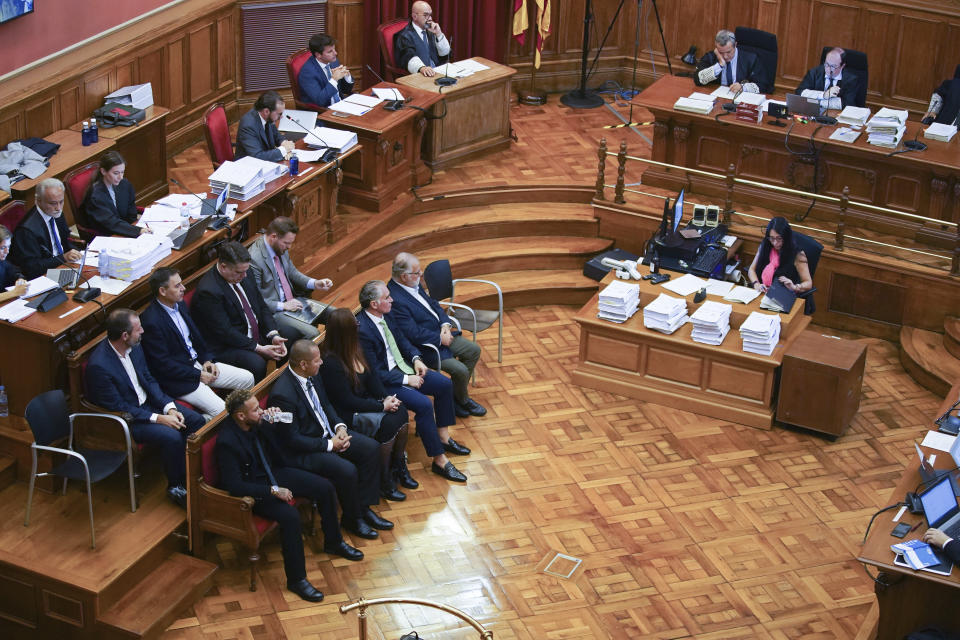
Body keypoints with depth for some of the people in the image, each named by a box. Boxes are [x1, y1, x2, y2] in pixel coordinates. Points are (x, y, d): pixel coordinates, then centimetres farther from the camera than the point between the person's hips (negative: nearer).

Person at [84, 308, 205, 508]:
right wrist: (159, 418, -23)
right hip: (124, 417, -8)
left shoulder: (134, 347, -6)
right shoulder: (99, 366, -29)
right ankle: (175, 487, -5)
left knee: (196, 421, -4)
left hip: (148, 402, 8)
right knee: (172, 436, -26)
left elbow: (149, 380, 7)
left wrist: (170, 408, -8)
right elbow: (117, 408, -23)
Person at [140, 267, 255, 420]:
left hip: (197, 362, 9)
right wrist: (198, 375, -16)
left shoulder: (180, 304, 4)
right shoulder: (151, 321, -24)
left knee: (247, 379, 4)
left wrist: (207, 359, 3)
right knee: (223, 412, -21)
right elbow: (162, 364, -22)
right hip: (177, 379, -9)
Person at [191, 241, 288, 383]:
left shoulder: (243, 277, 2)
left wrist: (273, 335, -7)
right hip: (224, 347, -8)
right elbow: (224, 332, -23)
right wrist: (258, 348, -22)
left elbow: (262, 307, 9)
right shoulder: (208, 291, -24)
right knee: (256, 364, -32)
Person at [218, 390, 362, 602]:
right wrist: (273, 491, -27)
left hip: (271, 473, 8)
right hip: (253, 487, -8)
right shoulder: (227, 442, -30)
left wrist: (277, 419, -9)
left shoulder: (255, 423, -8)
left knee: (325, 488, 3)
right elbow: (234, 486, -29)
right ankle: (296, 579, -17)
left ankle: (333, 542, 27)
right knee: (290, 516, -31)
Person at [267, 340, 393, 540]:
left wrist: (339, 426, -3)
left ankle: (364, 507, 9)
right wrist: (329, 445, -19)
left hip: (327, 433, 9)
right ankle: (352, 519, 2)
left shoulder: (312, 376, -3)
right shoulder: (283, 394, -29)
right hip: (303, 451, -9)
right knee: (347, 470, -25)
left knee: (370, 447, -1)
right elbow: (292, 439, -24)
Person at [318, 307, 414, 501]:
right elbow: (348, 401, -21)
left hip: (363, 402, 9)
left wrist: (387, 398, -6)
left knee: (400, 411, -14)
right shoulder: (330, 362, -24)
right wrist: (382, 406, -18)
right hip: (345, 415, -8)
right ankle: (383, 482, -12)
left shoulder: (353, 349, 2)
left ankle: (398, 467, 0)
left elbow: (371, 377, 11)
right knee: (388, 422, -25)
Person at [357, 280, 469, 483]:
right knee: (424, 405, -25)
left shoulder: (385, 315, 0)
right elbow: (374, 373, -24)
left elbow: (401, 339, 17)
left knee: (445, 384, 6)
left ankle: (443, 437, 20)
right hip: (383, 381, -10)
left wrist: (416, 358, 0)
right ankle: (439, 460, -14)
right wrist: (406, 380, -19)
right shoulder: (362, 330, -27)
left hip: (400, 366, 10)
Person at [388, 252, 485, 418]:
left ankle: (457, 396, 22)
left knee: (473, 350, 10)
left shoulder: (414, 284, 1)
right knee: (460, 370, -18)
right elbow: (414, 334, -28)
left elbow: (433, 304, 13)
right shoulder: (395, 300, -29)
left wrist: (445, 325, -4)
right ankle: (462, 401, 14)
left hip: (440, 333, 10)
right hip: (424, 346, -10)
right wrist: (440, 339, -16)